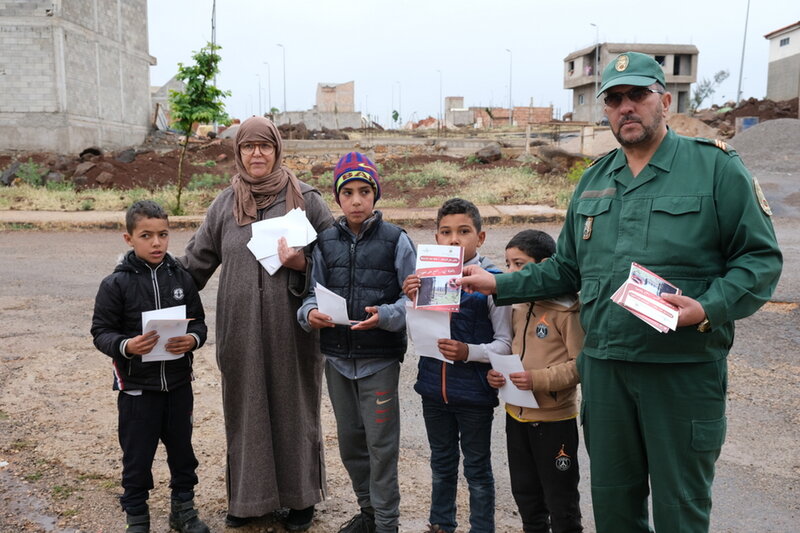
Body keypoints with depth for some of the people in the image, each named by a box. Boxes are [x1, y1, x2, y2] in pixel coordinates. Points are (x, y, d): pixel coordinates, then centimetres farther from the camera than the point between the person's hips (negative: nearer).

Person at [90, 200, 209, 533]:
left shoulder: (181, 278, -1)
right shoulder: (116, 284, -9)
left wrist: (192, 339, -17)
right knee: (137, 457, 9)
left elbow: (198, 321, 4)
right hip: (136, 386, -3)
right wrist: (126, 346, -25)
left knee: (182, 449, 16)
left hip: (178, 383, 3)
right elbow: (101, 331, -7)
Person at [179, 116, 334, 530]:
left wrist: (302, 264, -17)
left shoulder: (306, 199, -1)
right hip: (240, 329, 2)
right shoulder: (224, 204, 7)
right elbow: (195, 262, 11)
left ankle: (300, 497, 27)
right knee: (246, 410, 11)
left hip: (291, 329, -2)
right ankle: (250, 497, 29)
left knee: (293, 408, 9)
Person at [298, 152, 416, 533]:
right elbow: (314, 293, 8)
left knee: (381, 443, 3)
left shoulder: (396, 240, -6)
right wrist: (310, 312, -13)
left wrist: (386, 316, -24)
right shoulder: (325, 242, 6)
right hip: (337, 357, 5)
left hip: (380, 359, -5)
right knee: (349, 439, 17)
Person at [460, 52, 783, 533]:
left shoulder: (716, 167, -5)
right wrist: (501, 285, 8)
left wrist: (708, 309, -22)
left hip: (685, 367, -4)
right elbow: (567, 268, 17)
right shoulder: (593, 181, 11)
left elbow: (761, 258, -6)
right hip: (604, 365, 5)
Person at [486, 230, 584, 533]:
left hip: (554, 420, -7)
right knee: (525, 493, 21)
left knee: (561, 498, 10)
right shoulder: (517, 309, 7)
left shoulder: (567, 310, -17)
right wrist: (495, 373, -1)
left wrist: (539, 380, -26)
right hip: (516, 416, 8)